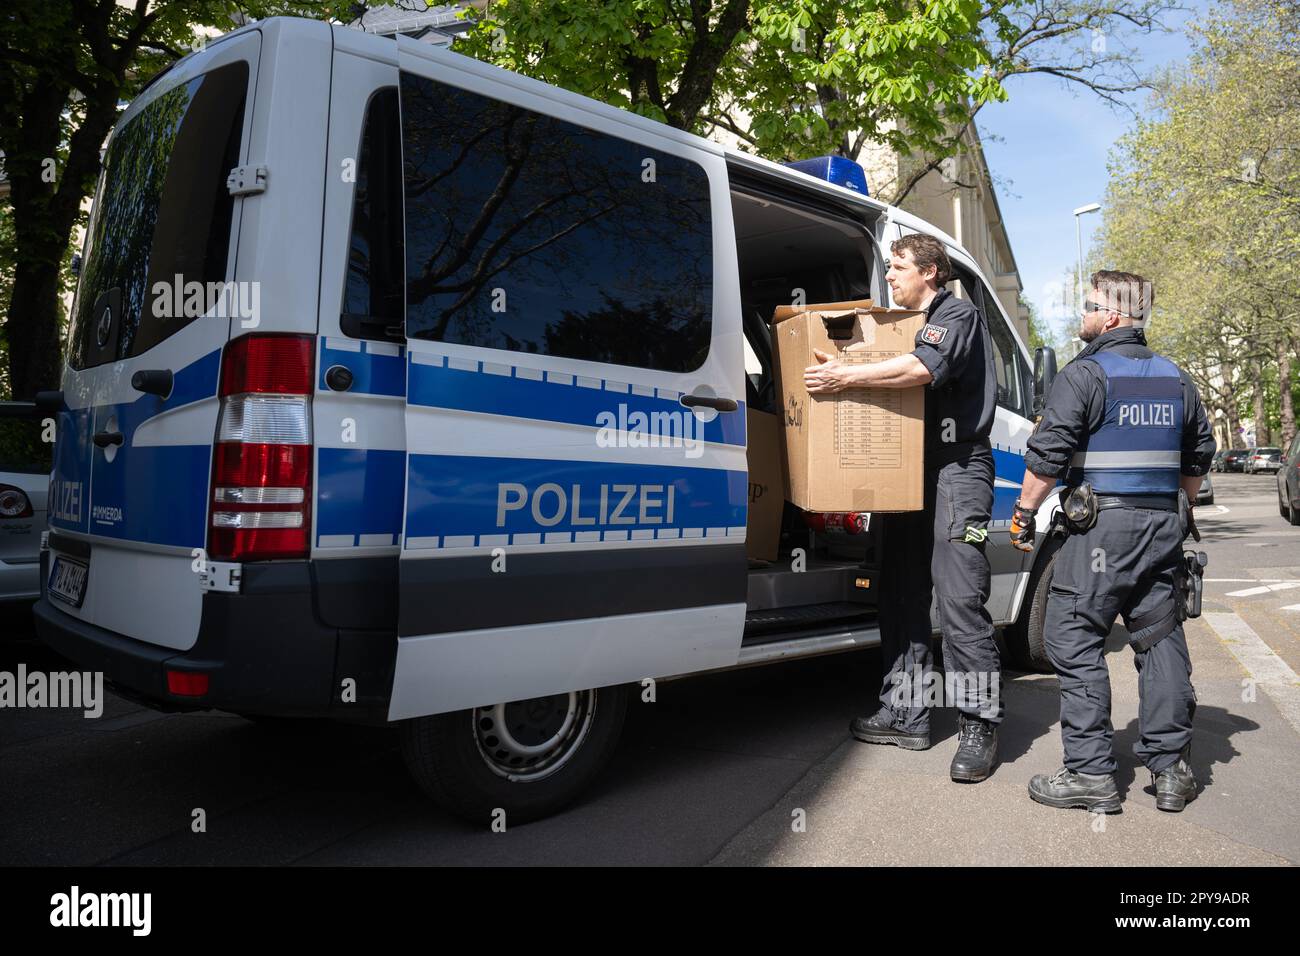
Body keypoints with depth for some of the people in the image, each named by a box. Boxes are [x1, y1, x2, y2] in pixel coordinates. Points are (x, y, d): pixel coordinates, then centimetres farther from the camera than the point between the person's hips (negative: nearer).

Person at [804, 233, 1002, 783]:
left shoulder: (958, 315, -3)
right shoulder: (906, 323, 25)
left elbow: (922, 368, -23)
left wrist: (845, 377, -24)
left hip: (957, 469, -9)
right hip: (911, 471, 9)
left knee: (958, 597, -14)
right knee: (901, 592, 7)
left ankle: (980, 726, -6)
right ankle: (906, 715, 15)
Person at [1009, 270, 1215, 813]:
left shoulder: (1085, 374, -9)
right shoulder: (1176, 379, 14)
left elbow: (1047, 456, -14)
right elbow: (1198, 455, 23)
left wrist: (1023, 514, -5)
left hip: (1100, 525, -7)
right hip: (1162, 527, 8)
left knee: (1074, 643, -2)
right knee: (1160, 641, 12)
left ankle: (1091, 773, -1)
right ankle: (1171, 768, 18)